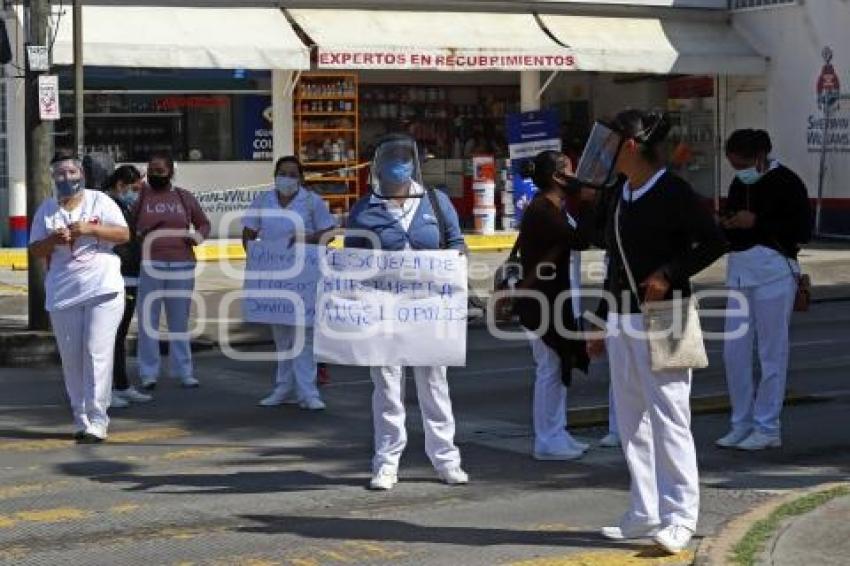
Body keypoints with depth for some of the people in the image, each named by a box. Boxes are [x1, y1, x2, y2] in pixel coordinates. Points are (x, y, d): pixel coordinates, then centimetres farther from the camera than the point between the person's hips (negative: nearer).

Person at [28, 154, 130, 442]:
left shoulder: (99, 200, 4)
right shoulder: (46, 209, 11)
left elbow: (124, 234, -3)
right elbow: (35, 250, 10)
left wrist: (90, 228, -17)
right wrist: (53, 240, -11)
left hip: (103, 289, -3)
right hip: (62, 294, 3)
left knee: (97, 354, -10)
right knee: (71, 359, 5)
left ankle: (96, 421, -10)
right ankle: (81, 420, 14)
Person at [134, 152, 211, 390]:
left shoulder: (184, 197, 10)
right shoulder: (140, 195, 4)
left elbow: (204, 223, 20)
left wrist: (197, 236, 1)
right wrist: (138, 235, -12)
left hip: (182, 266, 2)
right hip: (149, 266, -2)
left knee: (180, 320, 7)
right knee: (148, 320, -1)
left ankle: (184, 372, 13)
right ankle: (148, 373, 5)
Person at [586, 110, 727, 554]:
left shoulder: (673, 193, -9)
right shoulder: (614, 196, 13)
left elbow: (714, 242, -12)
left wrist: (667, 274, -18)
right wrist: (601, 324, 20)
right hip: (621, 317, 8)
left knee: (667, 413, -9)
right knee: (630, 418, 10)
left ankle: (679, 516, -5)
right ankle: (645, 513, 18)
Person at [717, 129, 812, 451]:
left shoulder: (786, 182, -8)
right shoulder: (739, 185, 14)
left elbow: (803, 231, -12)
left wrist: (756, 222, -17)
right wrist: (726, 225, 0)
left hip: (773, 270, -7)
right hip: (740, 270, 7)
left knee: (771, 352, -2)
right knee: (734, 351, 6)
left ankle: (768, 429, 5)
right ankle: (742, 425, 15)